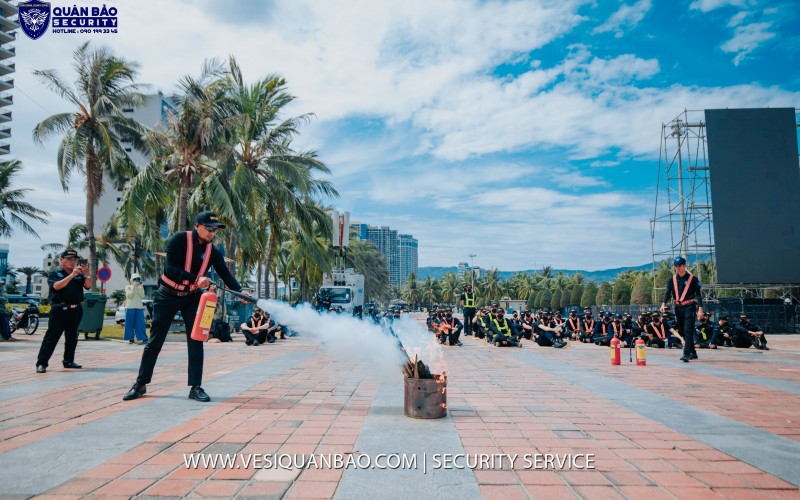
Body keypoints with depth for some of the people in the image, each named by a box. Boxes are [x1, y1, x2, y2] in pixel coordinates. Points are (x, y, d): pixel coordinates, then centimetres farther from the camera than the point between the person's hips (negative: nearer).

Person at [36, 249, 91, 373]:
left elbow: (88, 286, -1)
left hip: (76, 310, 5)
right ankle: (41, 363, -6)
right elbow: (56, 286, -16)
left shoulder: (79, 274, 13)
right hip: (60, 309, -5)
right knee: (51, 337, -7)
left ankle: (68, 361, 23)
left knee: (72, 337, 12)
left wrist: (87, 275, -20)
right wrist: (71, 275, -25)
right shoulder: (55, 273, 2)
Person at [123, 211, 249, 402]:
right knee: (155, 341, 5)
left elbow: (226, 274, -11)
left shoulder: (213, 251, -5)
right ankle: (140, 384, 21)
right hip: (168, 295, -3)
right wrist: (196, 278, -37)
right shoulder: (179, 240, -17)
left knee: (196, 342, -4)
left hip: (192, 297, 3)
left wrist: (239, 291, -28)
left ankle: (195, 387, 3)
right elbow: (170, 269, -25)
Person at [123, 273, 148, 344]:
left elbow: (142, 296, 2)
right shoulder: (128, 287, 4)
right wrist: (133, 287, -13)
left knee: (140, 323, -3)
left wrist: (141, 289, -9)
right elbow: (129, 295, -9)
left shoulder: (140, 287, 11)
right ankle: (131, 338, 7)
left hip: (139, 307, 2)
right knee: (130, 323, 0)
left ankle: (144, 338, -4)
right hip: (130, 307, -2)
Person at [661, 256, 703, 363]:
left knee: (688, 331, -12)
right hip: (678, 307, 5)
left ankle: (686, 354, -17)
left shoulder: (692, 279, -3)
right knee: (682, 331, 12)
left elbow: (698, 294, -5)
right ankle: (693, 352, 26)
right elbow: (668, 292, 0)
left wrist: (700, 308, -14)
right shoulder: (672, 280, 8)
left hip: (689, 307, -5)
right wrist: (664, 303, -17)